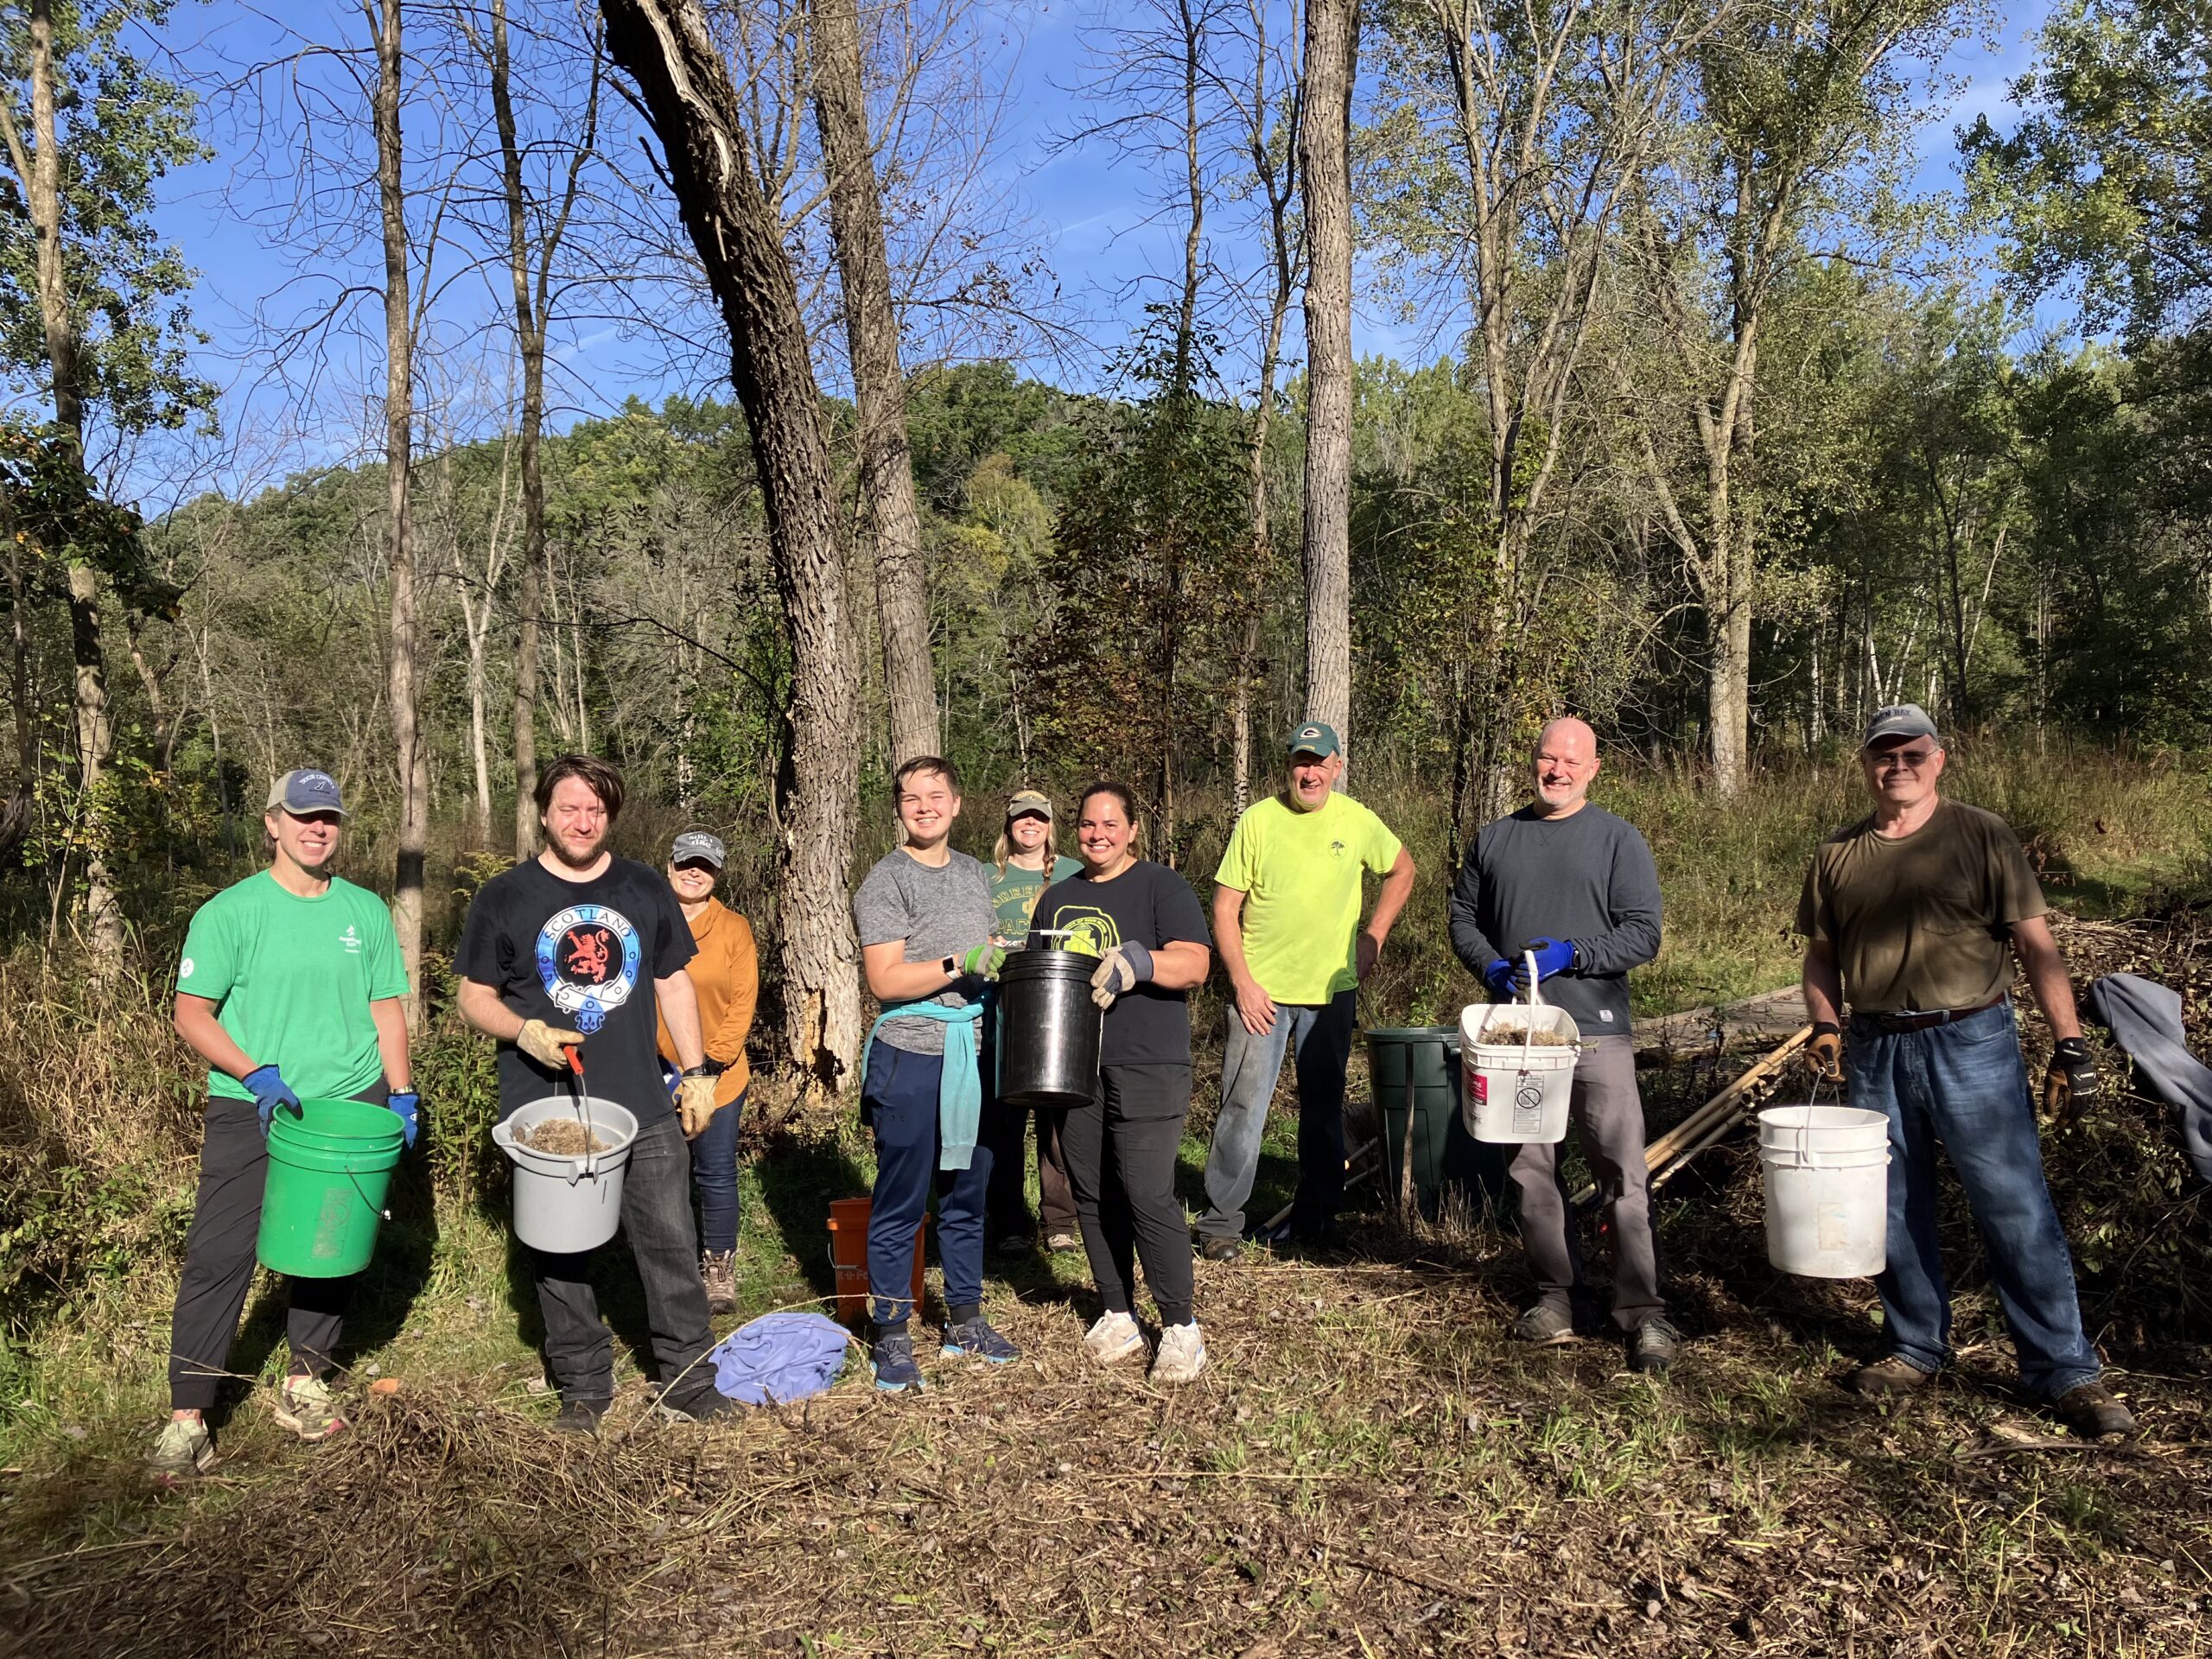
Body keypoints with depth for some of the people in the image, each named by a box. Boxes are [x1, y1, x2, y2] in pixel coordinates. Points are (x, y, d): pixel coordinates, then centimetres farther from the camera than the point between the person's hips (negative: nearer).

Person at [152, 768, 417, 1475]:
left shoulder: (367, 911, 6)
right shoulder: (229, 912, -5)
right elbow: (191, 1014, -6)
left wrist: (401, 1092, 1)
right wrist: (256, 1074, -19)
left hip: (351, 1105, 3)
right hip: (249, 1114, -3)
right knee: (218, 1259, -3)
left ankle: (304, 1384, 27)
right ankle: (187, 1417, 7)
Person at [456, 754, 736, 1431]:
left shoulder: (646, 889, 7)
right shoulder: (503, 898, 0)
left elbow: (673, 982, 13)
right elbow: (474, 997, 4)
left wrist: (696, 1073, 9)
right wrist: (526, 1032, -16)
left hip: (644, 1108, 1)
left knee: (671, 1242, 4)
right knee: (560, 1254, 9)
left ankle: (687, 1381, 18)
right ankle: (583, 1388, 25)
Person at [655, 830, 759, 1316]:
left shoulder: (734, 929, -1)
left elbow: (743, 1003, -4)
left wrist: (712, 1063, -11)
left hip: (719, 1076, -1)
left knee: (716, 1176, 6)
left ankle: (719, 1270, 20)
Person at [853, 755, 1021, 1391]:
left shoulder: (974, 873, 14)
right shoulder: (887, 879, -6)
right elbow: (884, 981, -15)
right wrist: (958, 966, -23)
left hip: (972, 1052, 6)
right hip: (910, 1058, -6)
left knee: (968, 1191, 14)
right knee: (901, 1202, 2)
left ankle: (965, 1320, 27)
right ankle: (889, 1337, 13)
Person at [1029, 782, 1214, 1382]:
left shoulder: (1162, 887, 0)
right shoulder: (1058, 898, 18)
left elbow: (1195, 963, -11)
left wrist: (1138, 961, -27)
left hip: (1146, 1068, -6)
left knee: (1148, 1195, -10)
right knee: (1093, 1195, 8)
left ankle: (1180, 1327, 2)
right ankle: (1117, 1315, 22)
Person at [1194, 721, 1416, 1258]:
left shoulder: (1358, 822, 0)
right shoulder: (1257, 820, -6)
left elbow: (1402, 870, 18)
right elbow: (1225, 909, -4)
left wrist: (1373, 938, 9)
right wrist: (1242, 982, -12)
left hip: (1332, 992, 2)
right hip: (1261, 991, -2)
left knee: (1324, 1110, 11)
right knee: (1243, 1107, -5)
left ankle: (1315, 1219, 25)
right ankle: (1221, 1221, 7)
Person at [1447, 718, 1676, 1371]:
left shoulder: (1619, 839, 3)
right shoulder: (1495, 838, 13)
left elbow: (1643, 934, -2)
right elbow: (1462, 915, 16)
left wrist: (1571, 955, -15)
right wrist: (1491, 966, -3)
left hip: (1596, 1030, -3)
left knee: (1623, 1171, -7)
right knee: (1530, 1170, 8)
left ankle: (1641, 1309, 0)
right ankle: (1556, 1293, 20)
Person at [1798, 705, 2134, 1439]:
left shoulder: (1983, 837, -2)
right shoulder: (1836, 856, 8)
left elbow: (2036, 945, -3)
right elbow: (1822, 956, 15)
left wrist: (2069, 1041, -8)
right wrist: (1825, 1023, -1)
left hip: (1971, 1043, -3)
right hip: (1876, 1052, 4)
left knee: (2017, 1208, -3)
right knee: (1894, 1212, 11)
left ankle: (2065, 1372, 8)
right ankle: (1916, 1349, 27)